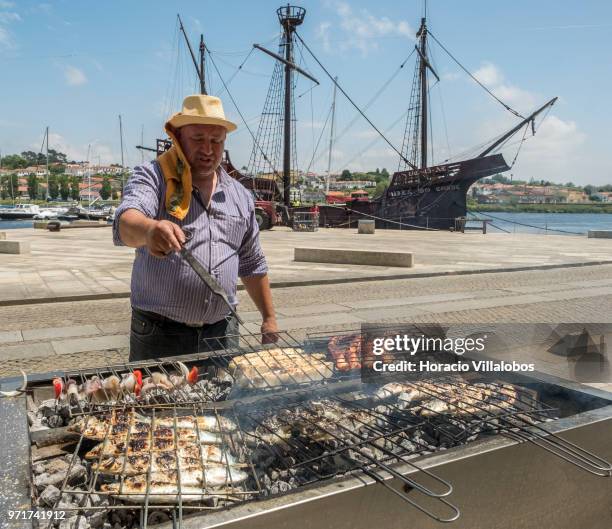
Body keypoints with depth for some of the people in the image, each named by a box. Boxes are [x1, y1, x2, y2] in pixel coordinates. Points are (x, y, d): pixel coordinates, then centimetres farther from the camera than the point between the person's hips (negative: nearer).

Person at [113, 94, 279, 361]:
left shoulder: (240, 195, 10)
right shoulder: (152, 177, -4)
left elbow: (252, 265, 17)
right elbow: (127, 222, -25)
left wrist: (269, 318, 15)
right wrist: (150, 229, -46)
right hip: (159, 333, -3)